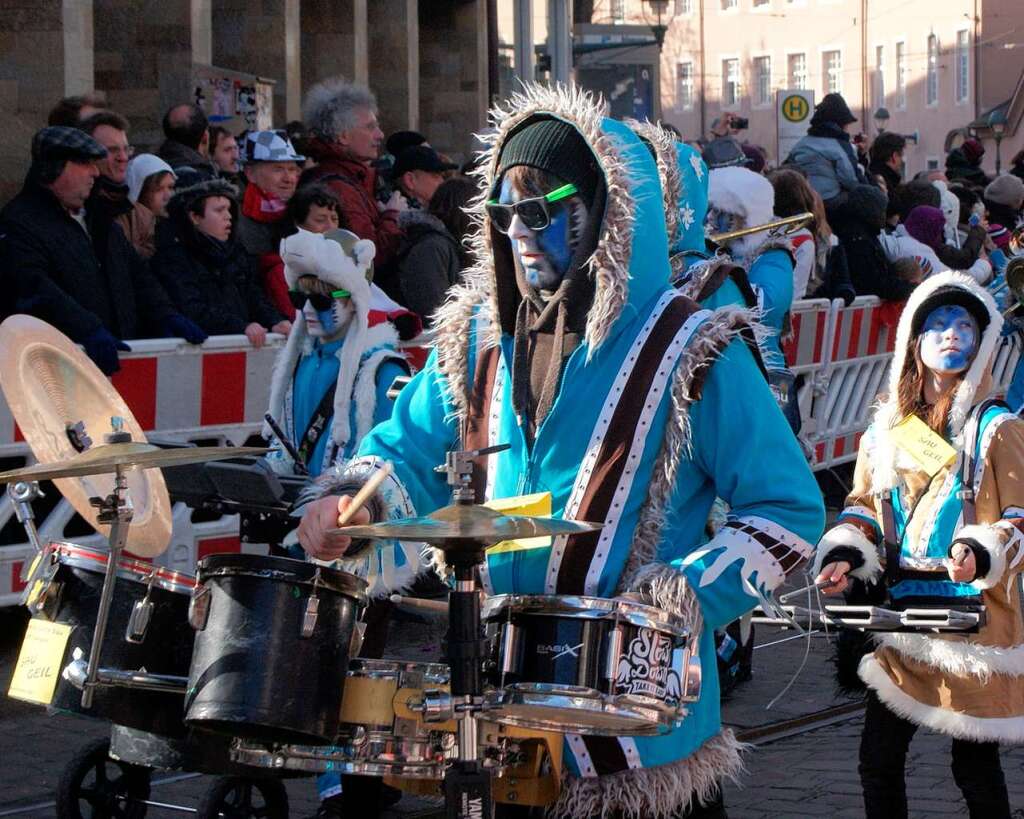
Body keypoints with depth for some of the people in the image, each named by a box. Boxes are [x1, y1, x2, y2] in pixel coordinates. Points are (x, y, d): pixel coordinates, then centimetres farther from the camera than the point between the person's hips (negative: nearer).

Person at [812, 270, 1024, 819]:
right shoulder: (886, 429, 11)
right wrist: (842, 556, -3)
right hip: (902, 618, 5)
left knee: (976, 773, 0)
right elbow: (863, 506, 17)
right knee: (878, 763, 6)